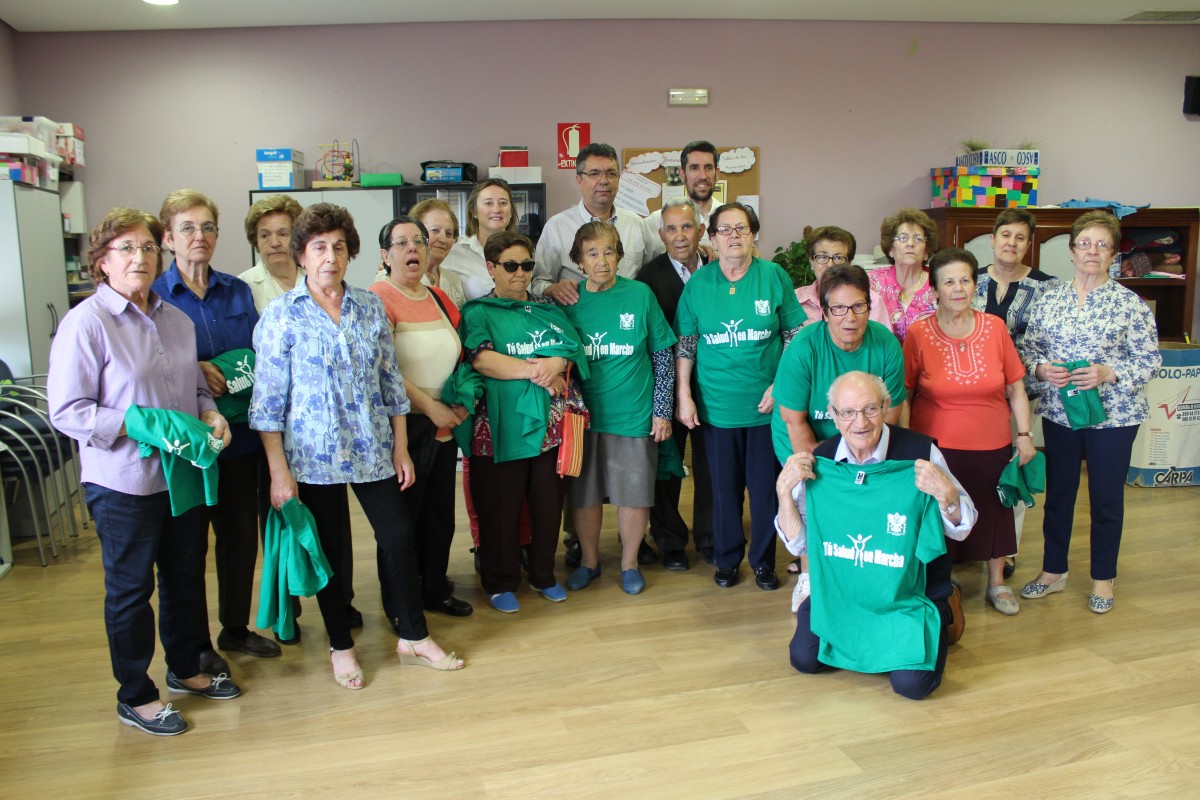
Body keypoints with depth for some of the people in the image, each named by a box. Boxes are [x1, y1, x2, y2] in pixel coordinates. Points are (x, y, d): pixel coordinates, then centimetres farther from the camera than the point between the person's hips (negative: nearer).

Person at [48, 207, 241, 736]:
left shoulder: (176, 319, 7)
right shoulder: (86, 323, -14)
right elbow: (66, 411, -16)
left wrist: (210, 415, -4)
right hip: (125, 482, -6)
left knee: (187, 576, 19)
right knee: (131, 589, 9)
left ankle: (186, 669, 39)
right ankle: (135, 696, 26)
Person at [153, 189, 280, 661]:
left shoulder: (238, 292, 8)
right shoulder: (154, 297, -3)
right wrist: (194, 371, -20)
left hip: (240, 433, 4)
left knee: (241, 532, 13)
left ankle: (236, 628, 32)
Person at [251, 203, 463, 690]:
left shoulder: (371, 308, 3)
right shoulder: (281, 315, -6)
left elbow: (391, 381, 8)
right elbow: (267, 401, -6)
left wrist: (401, 448, 6)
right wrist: (279, 471, -10)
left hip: (373, 449, 3)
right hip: (312, 455, -3)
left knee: (400, 538, 5)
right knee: (328, 551, 9)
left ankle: (413, 637, 24)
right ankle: (341, 646, 29)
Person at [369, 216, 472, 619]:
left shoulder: (440, 299, 11)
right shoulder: (378, 299, -11)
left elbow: (460, 356, 17)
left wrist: (460, 403, 2)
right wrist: (430, 406, -17)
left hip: (444, 423, 7)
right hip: (403, 426, -7)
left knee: (441, 513, 15)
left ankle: (435, 589, 32)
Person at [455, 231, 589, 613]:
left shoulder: (549, 308, 16)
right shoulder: (478, 312, 1)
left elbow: (575, 348, 5)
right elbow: (481, 358, -15)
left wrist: (557, 363, -17)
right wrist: (535, 372, -16)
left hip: (551, 422, 4)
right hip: (503, 424, -4)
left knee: (548, 502, 11)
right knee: (501, 506, 3)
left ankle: (543, 575, 29)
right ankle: (500, 583, 20)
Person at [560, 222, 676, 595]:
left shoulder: (640, 295, -4)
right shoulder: (569, 301, -1)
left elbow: (663, 356, 0)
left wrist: (662, 410, -2)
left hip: (634, 415, -1)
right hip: (584, 415, 1)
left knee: (634, 493, 7)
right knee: (585, 494, 11)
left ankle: (630, 563, 28)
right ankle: (589, 561, 32)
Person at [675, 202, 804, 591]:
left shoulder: (775, 277, -1)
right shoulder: (698, 283, 2)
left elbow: (795, 336, 2)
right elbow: (684, 345, 4)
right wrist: (683, 395, -2)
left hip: (766, 404, 0)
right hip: (717, 406, 1)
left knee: (765, 485, 8)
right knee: (724, 485, 10)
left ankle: (764, 561, 26)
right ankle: (727, 558, 29)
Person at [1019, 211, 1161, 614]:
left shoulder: (1130, 303, -5)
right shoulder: (1049, 298, 3)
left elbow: (1150, 361, -5)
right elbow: (1028, 349, 6)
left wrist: (1108, 374, -20)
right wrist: (1040, 369, -14)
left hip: (1113, 415, -2)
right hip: (1058, 413, 3)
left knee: (1107, 498, 9)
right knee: (1058, 493, 12)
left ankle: (1103, 577, 27)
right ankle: (1053, 571, 28)